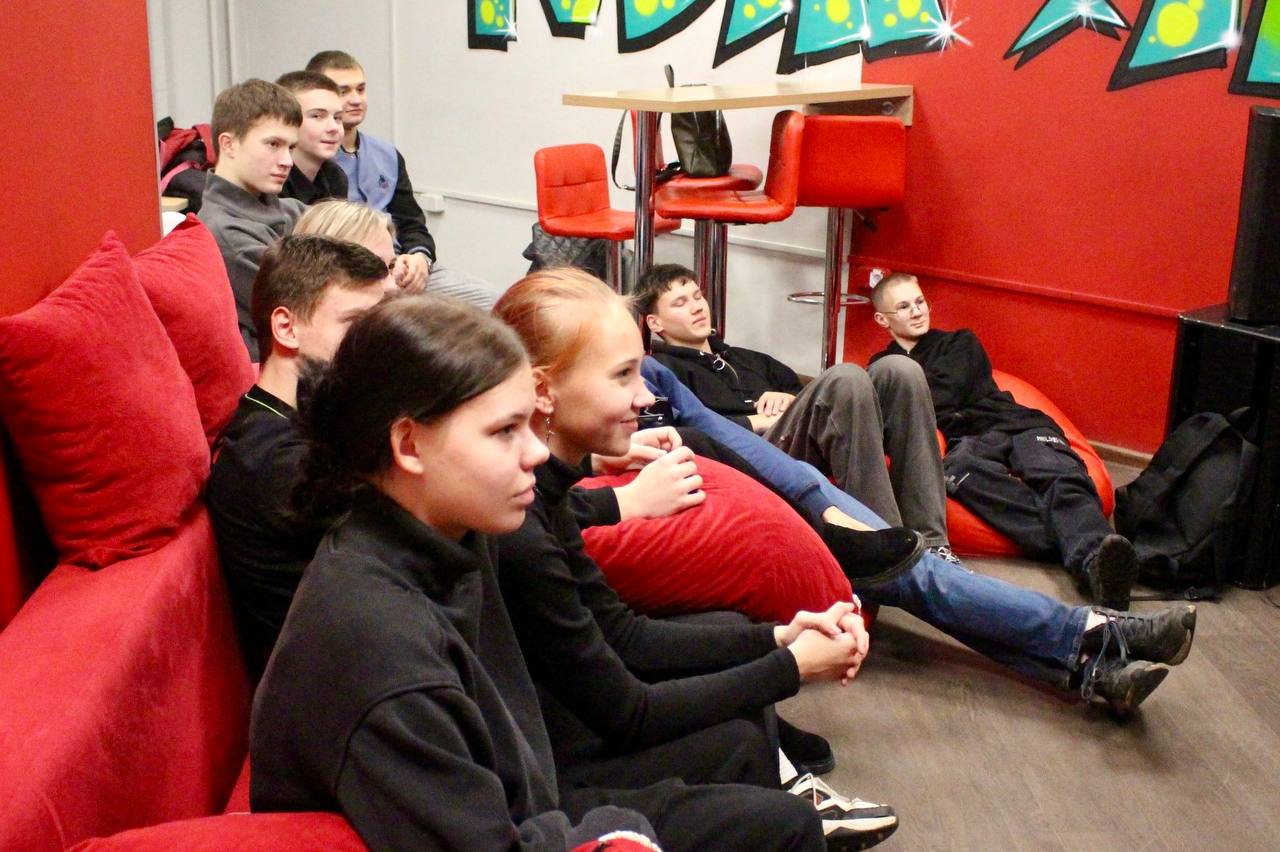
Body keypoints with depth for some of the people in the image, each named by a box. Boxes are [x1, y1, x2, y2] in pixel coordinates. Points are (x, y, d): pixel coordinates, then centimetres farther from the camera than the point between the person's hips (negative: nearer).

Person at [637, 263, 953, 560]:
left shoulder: (746, 359, 36)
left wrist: (789, 399, 14)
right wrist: (758, 422, -6)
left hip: (810, 450, 7)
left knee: (898, 371, -17)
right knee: (845, 378, -31)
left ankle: (930, 540, -26)